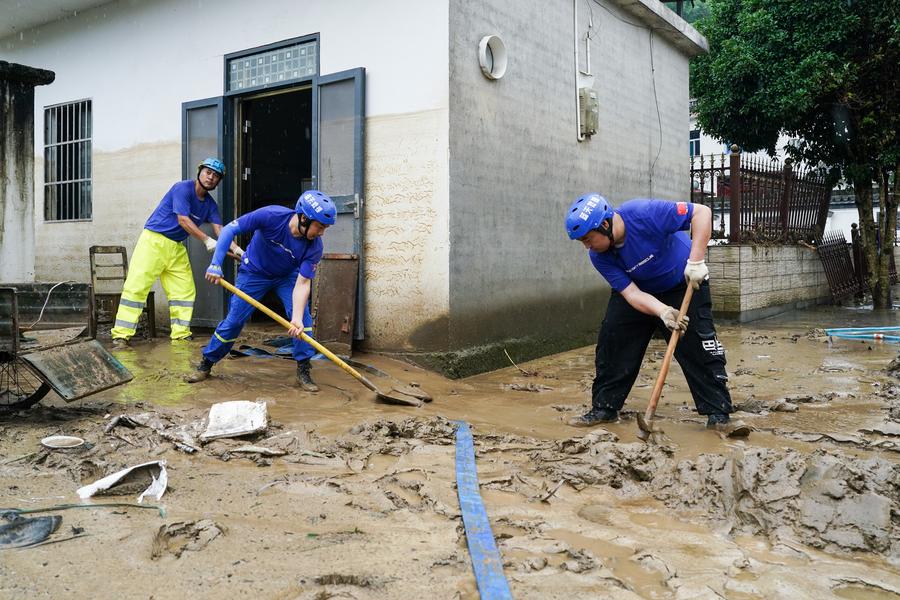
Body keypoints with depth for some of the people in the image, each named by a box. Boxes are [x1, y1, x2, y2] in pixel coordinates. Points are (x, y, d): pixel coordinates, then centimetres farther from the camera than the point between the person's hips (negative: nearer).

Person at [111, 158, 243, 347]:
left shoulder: (210, 204, 8)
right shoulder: (183, 188, -13)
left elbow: (219, 229, -1)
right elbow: (183, 220, -20)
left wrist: (236, 249, -16)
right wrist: (207, 240, -23)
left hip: (177, 247, 8)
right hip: (154, 240, -8)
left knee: (185, 289, 5)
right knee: (137, 286, -10)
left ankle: (181, 334, 14)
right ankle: (121, 335, -9)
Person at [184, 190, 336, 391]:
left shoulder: (314, 246, -29)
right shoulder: (270, 216, -35)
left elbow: (302, 283, -31)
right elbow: (230, 229, -25)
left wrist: (297, 318, -44)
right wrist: (216, 264, -30)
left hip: (287, 276, 1)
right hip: (254, 273, -1)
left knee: (303, 316, -18)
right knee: (233, 320, 0)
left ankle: (303, 370, -5)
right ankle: (206, 364, 19)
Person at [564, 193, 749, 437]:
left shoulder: (644, 213, -35)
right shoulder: (599, 256, -21)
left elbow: (702, 212, -32)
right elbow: (630, 292, -25)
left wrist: (696, 261, -39)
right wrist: (662, 311, -44)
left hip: (686, 284, -4)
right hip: (639, 292, 4)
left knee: (700, 348, -13)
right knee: (612, 342, -4)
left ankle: (719, 415, -3)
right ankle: (604, 408, 9)